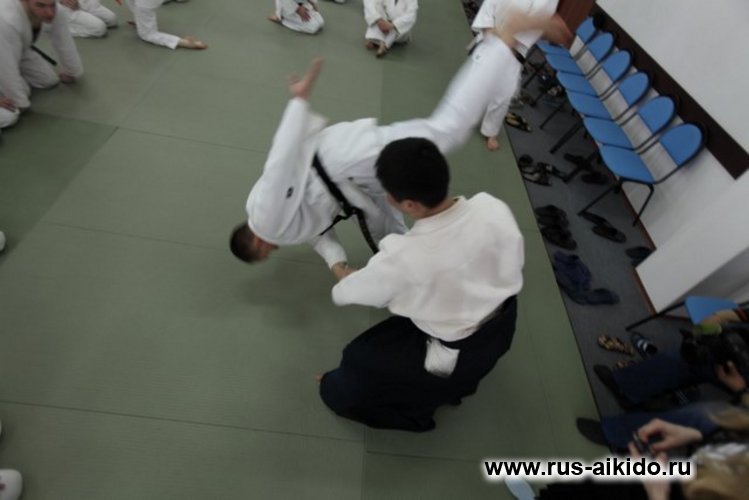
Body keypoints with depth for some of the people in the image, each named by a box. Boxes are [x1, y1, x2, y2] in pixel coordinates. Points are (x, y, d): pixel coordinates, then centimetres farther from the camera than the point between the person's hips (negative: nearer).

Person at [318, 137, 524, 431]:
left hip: (455, 357, -5)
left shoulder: (402, 259, -33)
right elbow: (513, 268, -2)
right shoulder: (493, 208, -21)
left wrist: (343, 277, 12)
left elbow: (350, 292, -11)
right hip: (502, 328, 6)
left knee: (337, 391, 8)